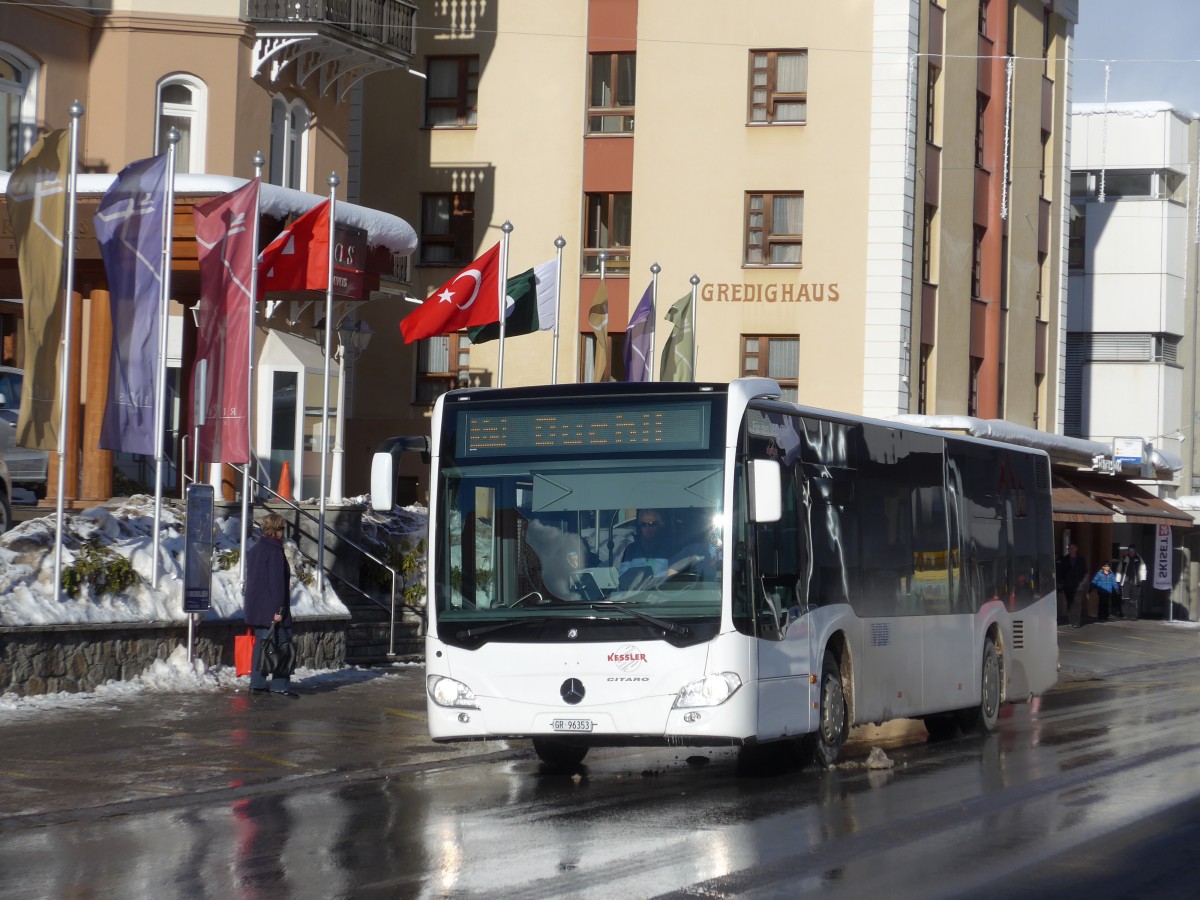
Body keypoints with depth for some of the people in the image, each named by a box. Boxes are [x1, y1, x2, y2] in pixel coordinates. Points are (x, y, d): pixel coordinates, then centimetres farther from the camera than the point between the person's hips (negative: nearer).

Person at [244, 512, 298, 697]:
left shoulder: (254, 550, 14)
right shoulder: (274, 552, -15)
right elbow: (277, 583, -18)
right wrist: (278, 609, -18)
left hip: (255, 609, 9)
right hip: (271, 609, -9)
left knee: (260, 644, 12)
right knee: (282, 644, -6)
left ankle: (257, 684, 12)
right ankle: (280, 684, -10)